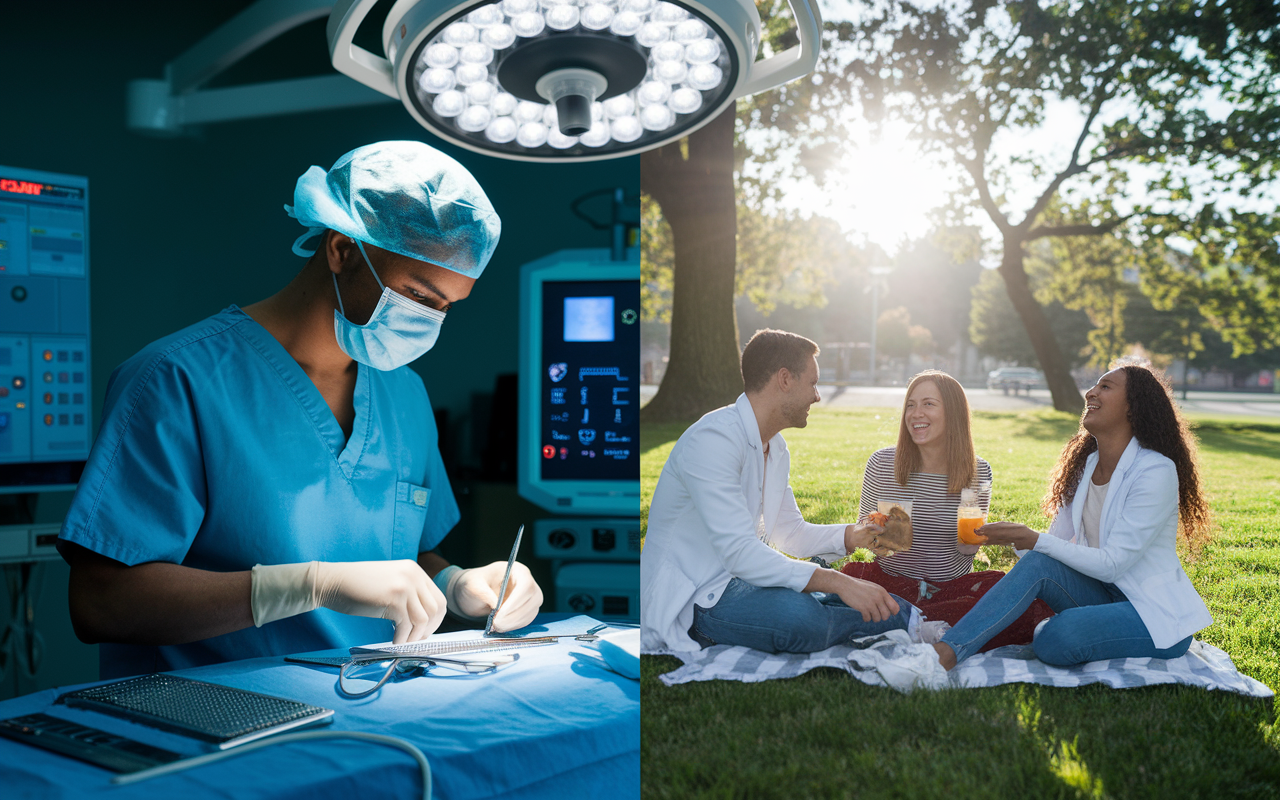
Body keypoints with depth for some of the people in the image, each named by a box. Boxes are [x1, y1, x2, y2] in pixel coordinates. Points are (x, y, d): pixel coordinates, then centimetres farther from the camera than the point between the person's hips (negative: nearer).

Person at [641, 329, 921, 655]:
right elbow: (739, 552, -28)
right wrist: (836, 582, -33)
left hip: (737, 581, 9)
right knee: (798, 616, -31)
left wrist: (853, 535, 1)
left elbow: (791, 533, 19)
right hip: (689, 602, -9)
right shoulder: (713, 439, -21)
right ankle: (903, 619, -13)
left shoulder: (776, 448, 12)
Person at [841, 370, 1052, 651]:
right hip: (893, 583, -1)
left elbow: (973, 543, 13)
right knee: (849, 575, -33)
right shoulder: (881, 464, -3)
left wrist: (969, 547, -11)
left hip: (954, 586, 1)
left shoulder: (978, 472, 0)